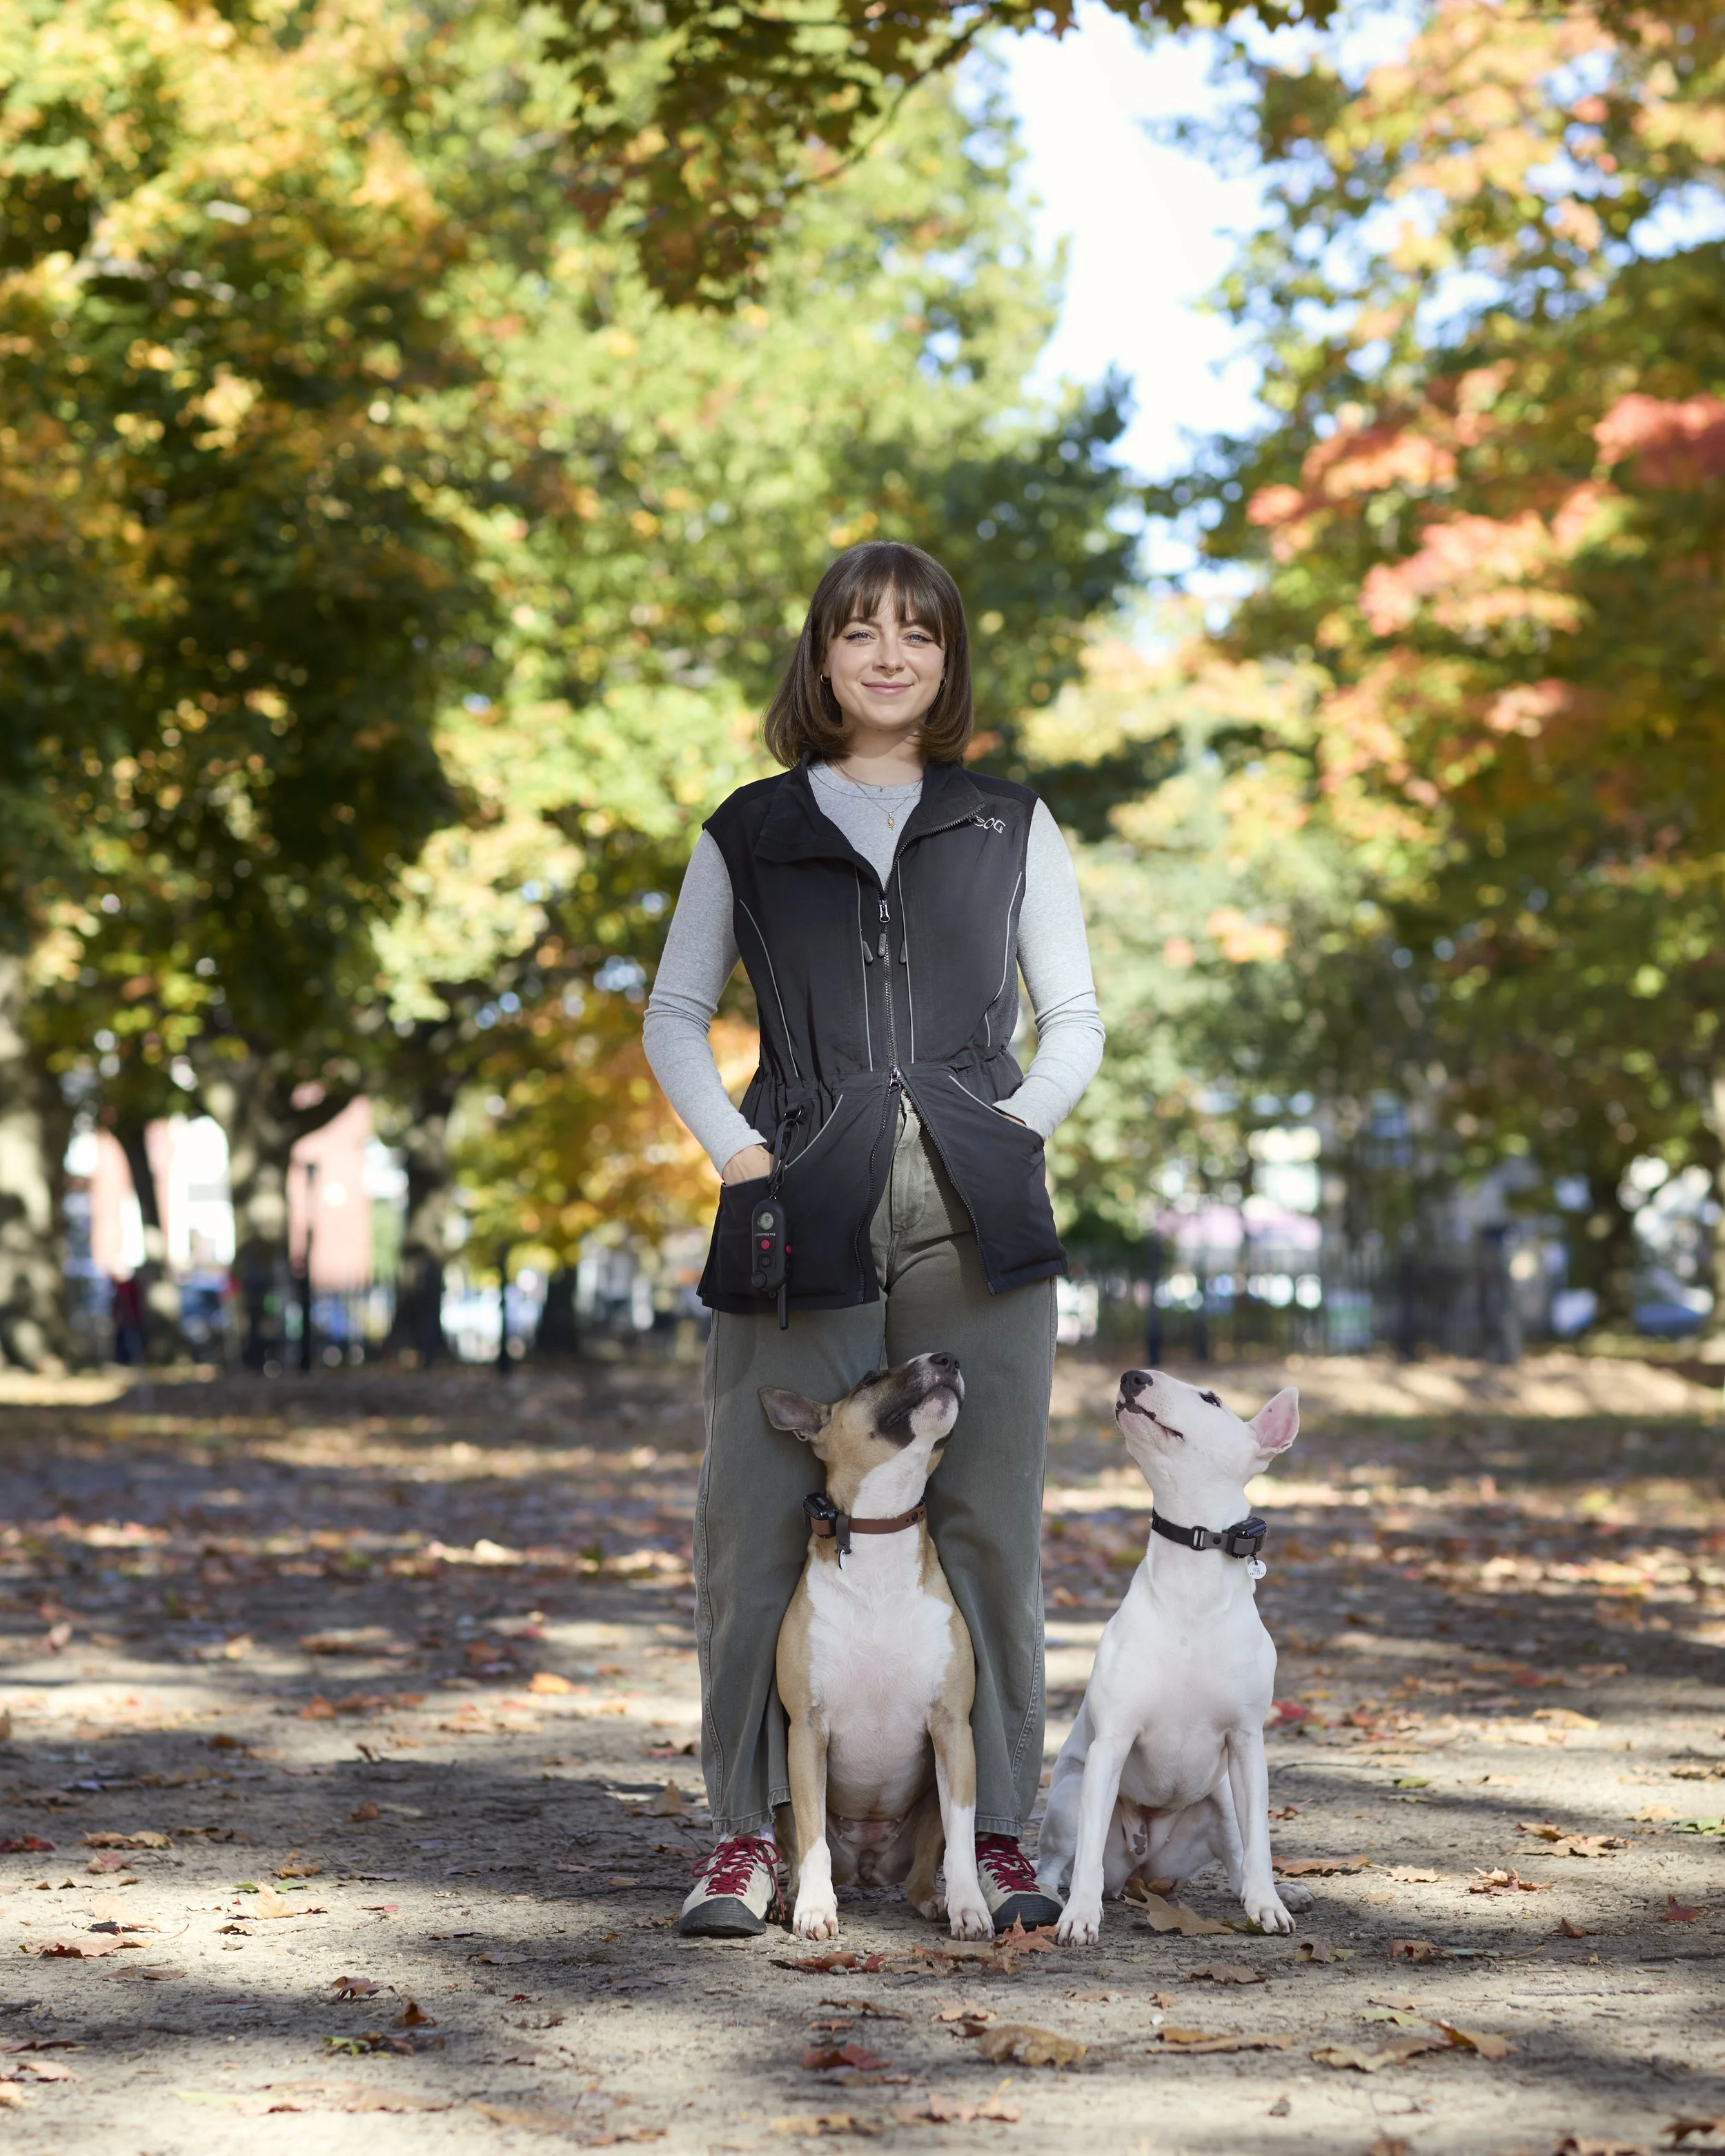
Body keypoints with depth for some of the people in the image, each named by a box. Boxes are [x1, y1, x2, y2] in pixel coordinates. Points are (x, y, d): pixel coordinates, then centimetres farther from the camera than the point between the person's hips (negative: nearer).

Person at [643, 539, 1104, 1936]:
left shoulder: (1011, 828, 15)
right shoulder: (751, 833, 14)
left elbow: (1074, 1019, 15)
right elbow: (677, 1015, 17)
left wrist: (1017, 1125, -2)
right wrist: (734, 1145, 1)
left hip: (975, 1216, 0)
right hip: (802, 1213, 0)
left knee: (988, 1520, -2)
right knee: (759, 1521, -4)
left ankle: (998, 1833, 6)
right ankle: (751, 1832, 4)